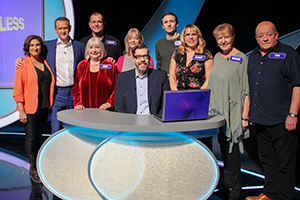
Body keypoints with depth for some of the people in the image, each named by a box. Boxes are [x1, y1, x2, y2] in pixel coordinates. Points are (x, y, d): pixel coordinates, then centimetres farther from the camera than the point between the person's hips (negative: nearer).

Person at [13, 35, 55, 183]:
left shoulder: (44, 63, 10)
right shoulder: (23, 64, -7)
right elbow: (18, 90, -9)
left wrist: (49, 104, 11)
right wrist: (21, 111, -14)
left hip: (44, 107, 5)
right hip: (30, 108, -5)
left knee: (38, 137, 14)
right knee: (31, 138, -2)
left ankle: (37, 165, 28)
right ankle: (33, 169, 11)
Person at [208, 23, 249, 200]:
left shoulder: (241, 59, -6)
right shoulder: (217, 57, 12)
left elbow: (246, 90, -9)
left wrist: (245, 116, -14)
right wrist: (210, 107, 14)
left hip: (233, 112, -6)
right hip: (217, 111, 6)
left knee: (232, 149, -2)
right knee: (224, 147, 11)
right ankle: (227, 185, 24)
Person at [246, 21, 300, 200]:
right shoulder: (254, 56, 15)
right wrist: (249, 113, 17)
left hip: (281, 119, -6)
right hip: (259, 118, 6)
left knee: (284, 161, 2)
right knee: (267, 159, 15)